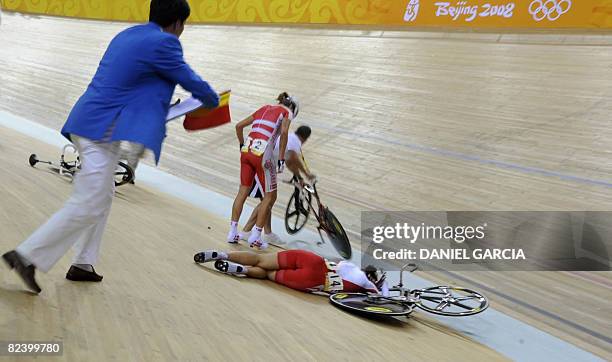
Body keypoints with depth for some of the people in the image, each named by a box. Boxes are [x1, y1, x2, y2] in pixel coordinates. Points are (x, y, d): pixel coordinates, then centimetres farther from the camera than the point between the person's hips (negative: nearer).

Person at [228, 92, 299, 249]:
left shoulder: (264, 109, 23)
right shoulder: (286, 112, 8)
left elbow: (239, 126, 20)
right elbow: (284, 132, -12)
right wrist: (281, 159, -9)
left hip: (247, 150, 6)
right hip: (263, 154, -6)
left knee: (243, 191, 16)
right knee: (270, 196, 9)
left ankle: (232, 232, 18)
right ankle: (255, 236, 7)